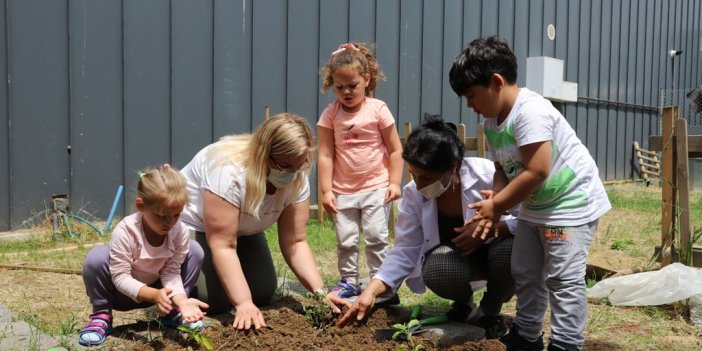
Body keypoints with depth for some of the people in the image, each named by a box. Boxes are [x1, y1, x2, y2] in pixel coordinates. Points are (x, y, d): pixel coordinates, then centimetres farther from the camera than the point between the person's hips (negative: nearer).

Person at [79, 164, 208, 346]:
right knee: (97, 256, -33)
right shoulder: (125, 231, -32)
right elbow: (120, 277, -29)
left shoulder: (181, 232, -21)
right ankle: (101, 315, -8)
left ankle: (173, 311, 1)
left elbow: (171, 272, -17)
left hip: (157, 290, 3)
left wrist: (181, 300, -37)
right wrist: (154, 295, -44)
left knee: (195, 251, -14)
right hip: (124, 292, -3)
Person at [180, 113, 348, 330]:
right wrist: (243, 303, -40)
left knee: (263, 294, -4)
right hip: (192, 226, -6)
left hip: (242, 230, 6)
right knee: (215, 301, -18)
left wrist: (320, 292, -27)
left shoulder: (297, 179, -19)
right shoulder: (229, 171, -38)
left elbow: (294, 242, -16)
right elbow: (222, 245, -35)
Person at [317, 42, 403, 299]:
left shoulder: (378, 109, -5)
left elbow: (395, 149, -1)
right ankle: (349, 281, 21)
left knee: (376, 236, -3)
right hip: (343, 190, 2)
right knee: (345, 239, 6)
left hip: (376, 187, -2)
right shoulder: (330, 114, -2)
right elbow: (325, 155, -3)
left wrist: (394, 182, -7)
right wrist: (326, 190, -6)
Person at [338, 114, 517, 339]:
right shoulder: (413, 194, -16)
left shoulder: (488, 176, -28)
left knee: (509, 250, -36)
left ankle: (490, 311, -4)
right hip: (454, 258, 2)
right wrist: (372, 291, -24)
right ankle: (464, 302, 6)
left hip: (496, 250, -2)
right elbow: (405, 251, -14)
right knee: (436, 271, -32)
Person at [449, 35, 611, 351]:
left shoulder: (530, 111, -28)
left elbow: (536, 173, -31)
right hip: (534, 206, 10)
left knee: (562, 278, -8)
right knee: (525, 273, 15)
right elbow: (504, 170, 4)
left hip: (572, 201, -10)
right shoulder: (491, 121, 1)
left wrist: (495, 205, -21)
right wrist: (491, 209, -13)